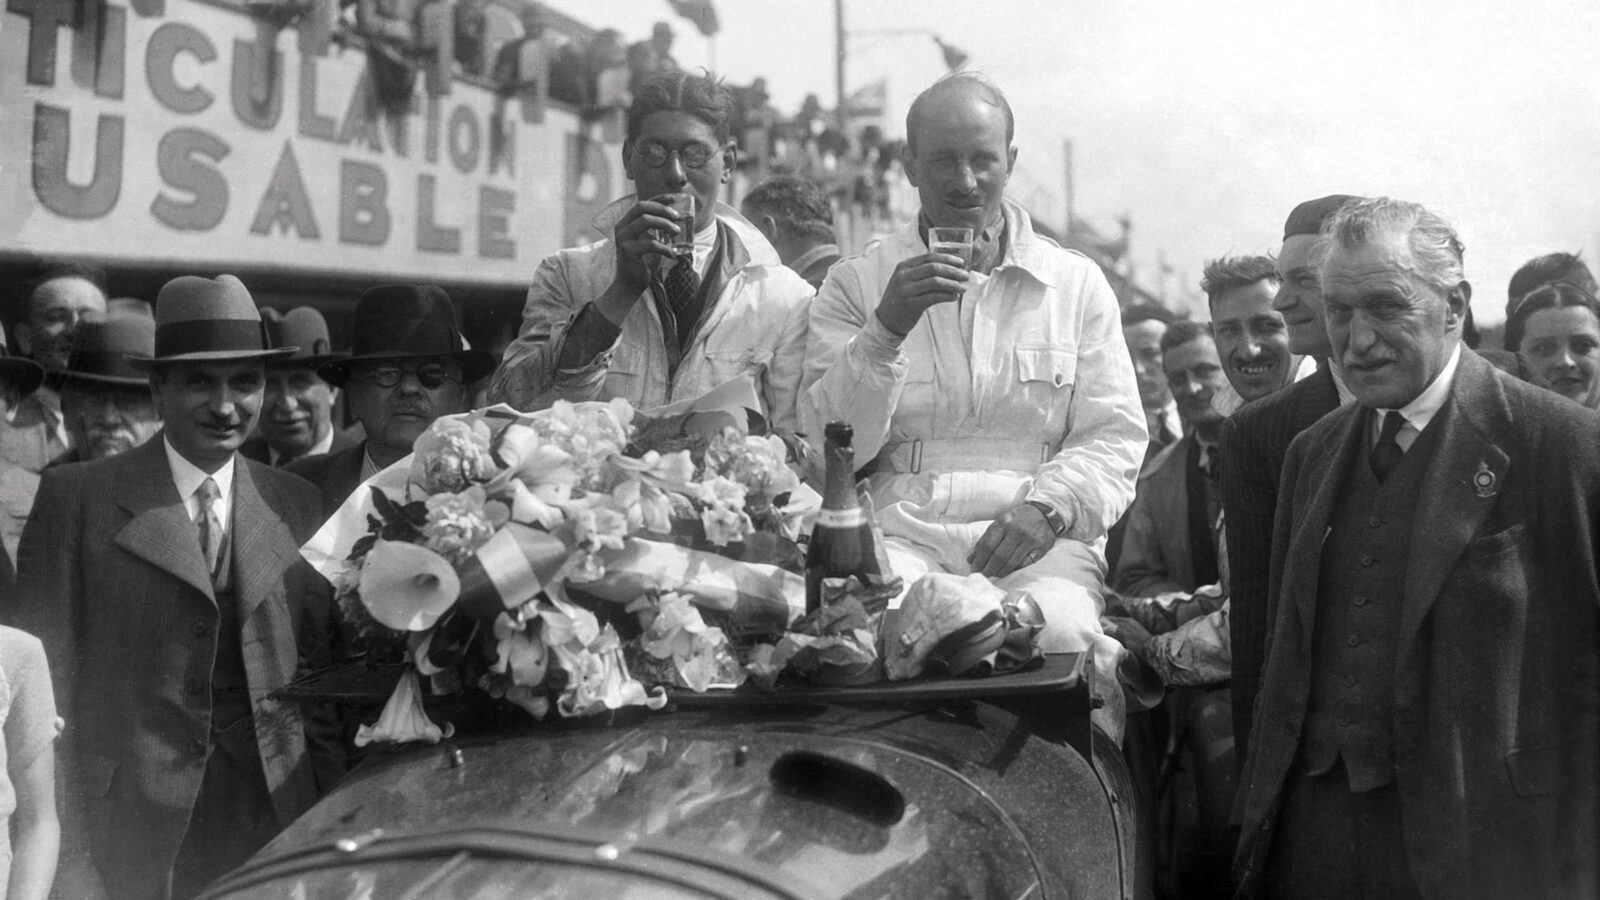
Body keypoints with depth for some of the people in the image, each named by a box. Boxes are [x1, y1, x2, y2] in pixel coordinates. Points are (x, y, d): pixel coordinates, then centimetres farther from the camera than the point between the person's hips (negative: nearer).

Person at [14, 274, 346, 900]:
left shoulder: (296, 505, 8)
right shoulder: (75, 497, -2)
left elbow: (318, 660, 10)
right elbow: (44, 660, -3)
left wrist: (329, 799, 4)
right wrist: (60, 831, -7)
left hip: (272, 801, 3)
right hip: (131, 809, -2)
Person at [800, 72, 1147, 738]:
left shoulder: (1077, 284, 16)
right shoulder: (855, 285, 13)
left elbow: (1114, 439, 10)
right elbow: (827, 448, 3)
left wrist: (1047, 507, -10)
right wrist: (886, 329, -11)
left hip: (1035, 537, 1)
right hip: (900, 527, 0)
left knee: (1054, 628, -33)